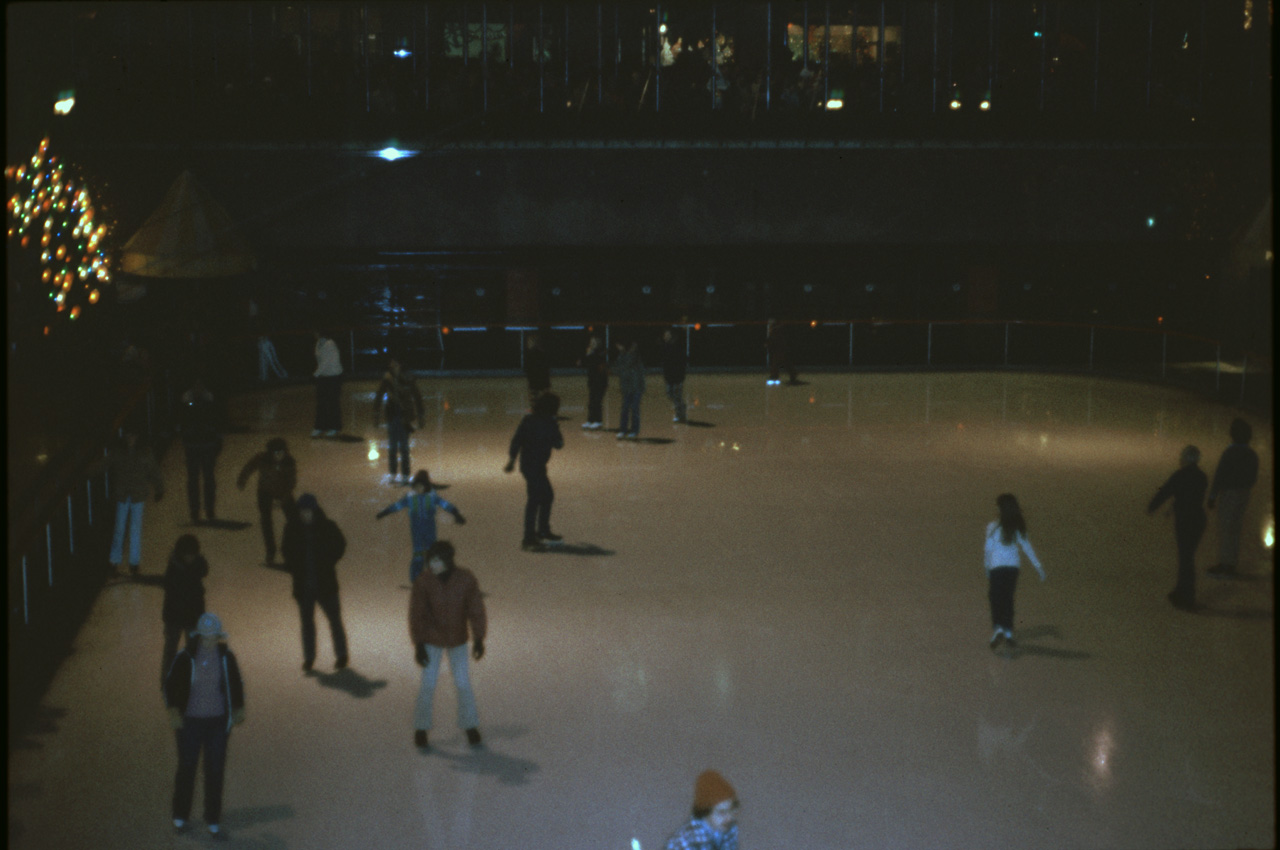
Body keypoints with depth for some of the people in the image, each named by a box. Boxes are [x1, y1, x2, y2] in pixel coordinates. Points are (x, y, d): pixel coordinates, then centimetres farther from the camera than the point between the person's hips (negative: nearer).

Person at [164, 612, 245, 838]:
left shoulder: (226, 657, -4)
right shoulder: (185, 658, -10)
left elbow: (236, 684, 10)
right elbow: (171, 684, -2)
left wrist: (238, 709, 5)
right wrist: (173, 709, -13)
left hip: (218, 722, 1)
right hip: (190, 721, -1)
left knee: (215, 770, 6)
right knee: (186, 768, 9)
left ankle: (213, 819, 19)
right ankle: (180, 815, 27)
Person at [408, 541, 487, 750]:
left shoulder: (467, 580, -17)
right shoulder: (423, 582, -19)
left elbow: (476, 611, -9)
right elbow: (416, 614, -12)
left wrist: (479, 640, -11)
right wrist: (418, 645, -12)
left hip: (458, 640, 1)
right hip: (431, 641, -1)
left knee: (463, 685, 4)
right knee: (428, 686, -1)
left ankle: (470, 726, 22)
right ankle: (421, 729, 17)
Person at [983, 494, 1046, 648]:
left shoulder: (993, 527, -11)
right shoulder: (1018, 528, 1)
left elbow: (988, 549, -5)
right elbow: (1027, 548, 3)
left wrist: (986, 566, 9)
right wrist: (1039, 568, 7)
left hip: (997, 566, -4)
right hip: (1013, 565, 4)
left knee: (995, 597, 1)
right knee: (1008, 598, 14)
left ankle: (998, 627, -18)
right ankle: (1008, 632, 16)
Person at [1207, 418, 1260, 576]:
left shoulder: (1231, 452, -18)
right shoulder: (1252, 455, 5)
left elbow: (1219, 476, -19)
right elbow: (1253, 478, 12)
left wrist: (1212, 497, -13)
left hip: (1228, 495, -8)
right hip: (1243, 495, 8)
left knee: (1226, 529, -2)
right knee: (1234, 530, 15)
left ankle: (1225, 564, 1)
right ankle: (1231, 563, 21)